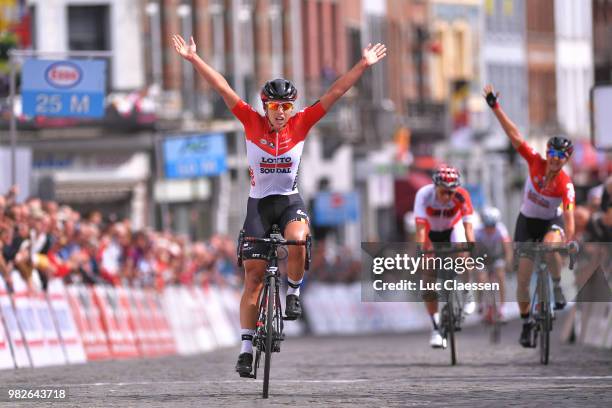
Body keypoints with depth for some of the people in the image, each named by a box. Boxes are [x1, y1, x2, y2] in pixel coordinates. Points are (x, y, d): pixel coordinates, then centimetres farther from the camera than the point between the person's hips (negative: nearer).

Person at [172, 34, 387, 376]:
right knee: (254, 275, -3)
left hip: (290, 200, 0)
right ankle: (247, 347, 2)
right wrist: (193, 59, -14)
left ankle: (294, 292, -6)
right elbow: (222, 88, -10)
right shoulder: (252, 122, -6)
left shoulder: (301, 124, -5)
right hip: (259, 202, 0)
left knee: (297, 239, -34)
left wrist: (364, 66, -11)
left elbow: (335, 92, -7)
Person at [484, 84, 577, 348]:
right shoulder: (535, 162, -21)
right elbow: (514, 136, -23)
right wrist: (495, 108, -28)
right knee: (523, 277, -3)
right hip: (527, 221, 2)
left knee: (551, 246, -39)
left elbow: (569, 216, -35)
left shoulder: (566, 184, -27)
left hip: (551, 222, -2)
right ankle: (526, 323, 14)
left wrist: (570, 243, -47)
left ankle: (557, 287, -13)